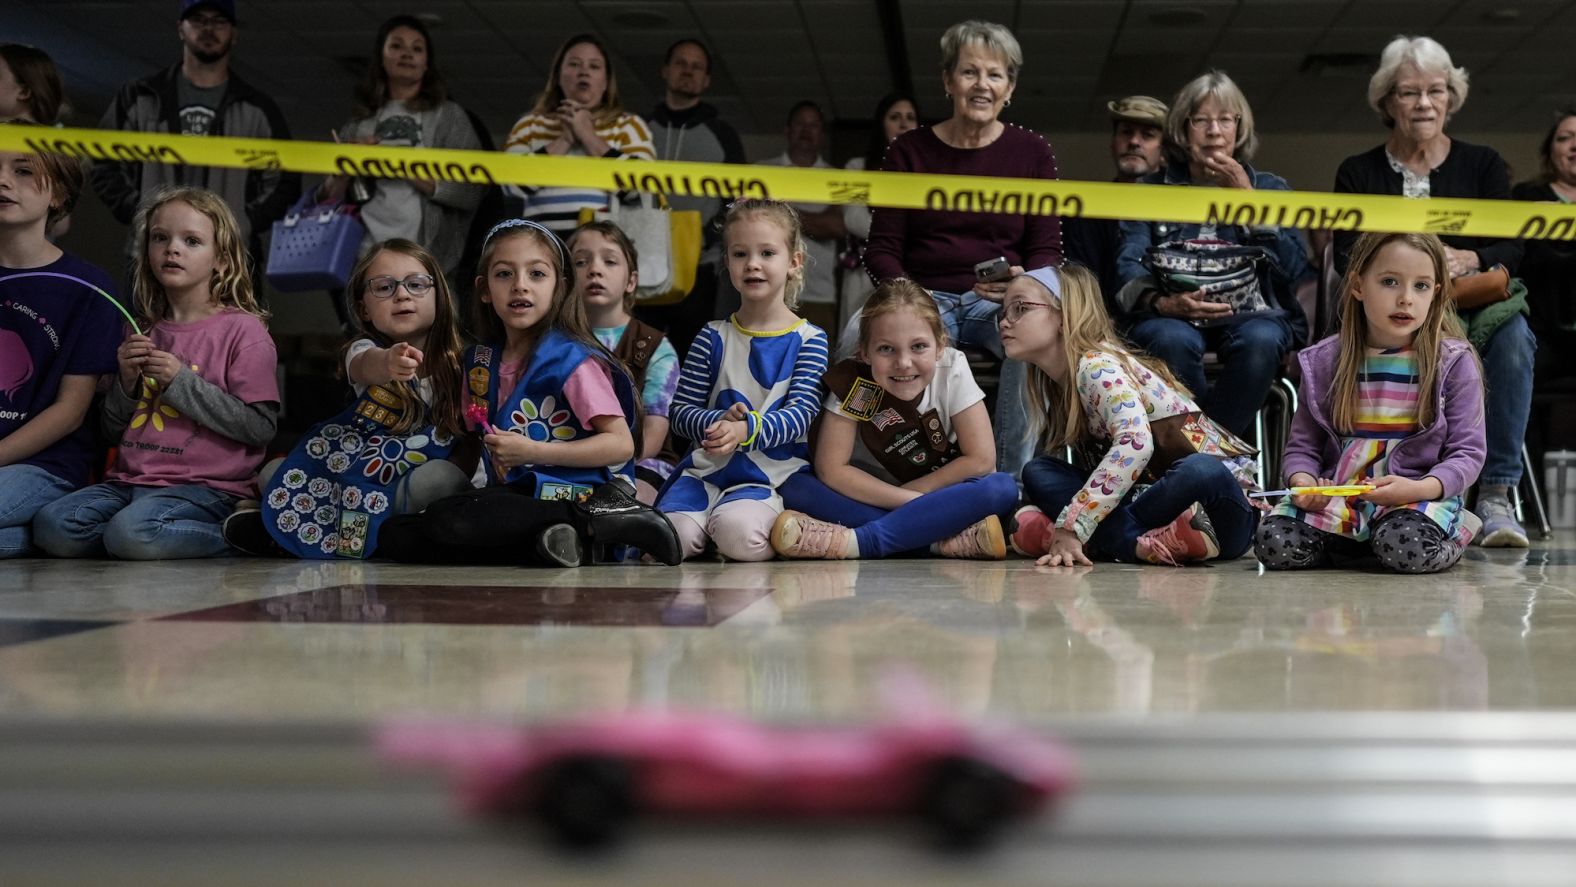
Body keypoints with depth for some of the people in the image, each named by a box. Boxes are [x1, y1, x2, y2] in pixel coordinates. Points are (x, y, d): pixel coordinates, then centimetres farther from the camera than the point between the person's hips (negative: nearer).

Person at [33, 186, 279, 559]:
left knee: (131, 532, -32)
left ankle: (236, 534, -9)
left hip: (204, 486, -6)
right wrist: (126, 381, 0)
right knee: (52, 526, -17)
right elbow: (114, 428, 21)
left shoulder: (242, 330, -1)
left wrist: (181, 381, -12)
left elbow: (260, 427, -11)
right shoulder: (144, 332, 16)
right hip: (129, 481, 6)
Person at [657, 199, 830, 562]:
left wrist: (746, 430, -26)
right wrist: (718, 421, -16)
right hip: (707, 467, 2)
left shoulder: (809, 340, 4)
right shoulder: (713, 337, 10)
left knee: (739, 533, -34)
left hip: (770, 476, -2)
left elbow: (800, 414, -7)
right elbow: (681, 412, 8)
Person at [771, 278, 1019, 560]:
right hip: (873, 495, 0)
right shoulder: (852, 381, -18)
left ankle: (859, 540, -34)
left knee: (1003, 489, -31)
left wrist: (911, 493, -16)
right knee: (795, 487, -25)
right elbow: (831, 469, -18)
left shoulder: (953, 370, -16)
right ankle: (943, 539, -31)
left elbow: (980, 459, -14)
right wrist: (910, 500, -23)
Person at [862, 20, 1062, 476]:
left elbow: (1048, 251, 5)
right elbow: (882, 251, 4)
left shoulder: (1032, 152, 6)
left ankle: (1010, 481, -24)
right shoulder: (909, 151, 6)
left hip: (1002, 302, 0)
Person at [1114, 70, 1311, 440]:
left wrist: (1246, 198, -2)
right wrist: (1161, 303, -22)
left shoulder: (1268, 187, 19)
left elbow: (1294, 267, 2)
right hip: (1174, 316, 0)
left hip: (1250, 314, 1)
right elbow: (1129, 266, 1)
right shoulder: (1150, 191, 17)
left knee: (1260, 339, -35)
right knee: (1172, 340, -36)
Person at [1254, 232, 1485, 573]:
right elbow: (1303, 445, 8)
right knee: (1274, 543, -24)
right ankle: (1353, 545, 7)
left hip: (1421, 495, -2)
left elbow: (1467, 454, -3)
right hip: (1335, 498, 2)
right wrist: (1304, 481, -15)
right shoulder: (1325, 362, 4)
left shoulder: (1454, 363, -2)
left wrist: (1417, 489, -21)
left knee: (1407, 547, -36)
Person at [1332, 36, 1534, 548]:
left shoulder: (1483, 165, 15)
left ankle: (1496, 494, -30)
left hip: (1473, 310, 1)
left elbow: (1511, 250, 4)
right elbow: (1346, 257, 0)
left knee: (1513, 332, -34)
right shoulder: (1358, 173, 13)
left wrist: (1468, 260, -19)